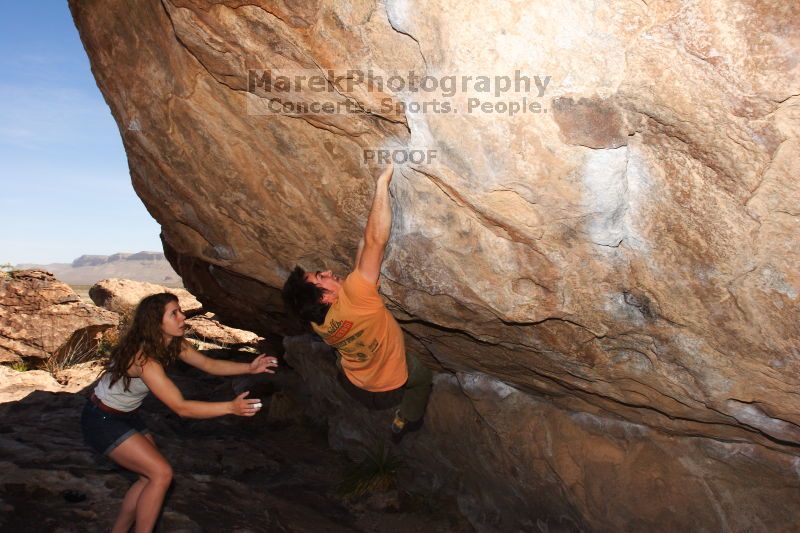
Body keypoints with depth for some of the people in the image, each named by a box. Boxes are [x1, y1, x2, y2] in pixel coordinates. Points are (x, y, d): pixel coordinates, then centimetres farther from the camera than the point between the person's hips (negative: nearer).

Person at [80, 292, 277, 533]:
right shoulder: (144, 358, -33)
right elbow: (181, 407, -34)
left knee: (151, 475, 8)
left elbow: (209, 364, -2)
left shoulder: (173, 344, -8)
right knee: (161, 473, -15)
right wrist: (231, 407, -38)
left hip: (126, 416, 8)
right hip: (101, 421, -8)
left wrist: (250, 367, -16)